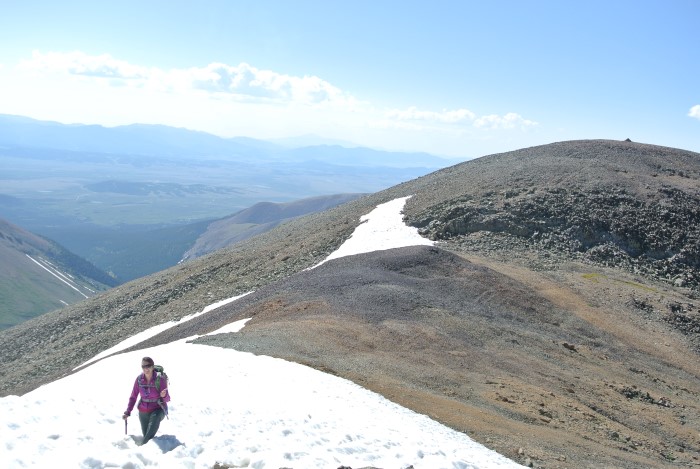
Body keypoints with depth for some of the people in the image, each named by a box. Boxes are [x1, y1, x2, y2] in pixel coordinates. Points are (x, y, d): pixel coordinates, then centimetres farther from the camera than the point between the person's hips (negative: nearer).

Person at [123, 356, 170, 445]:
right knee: (146, 435, 2)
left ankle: (143, 446, -38)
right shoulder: (139, 379, -7)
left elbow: (167, 399, -16)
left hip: (158, 409, -4)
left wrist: (164, 396, -39)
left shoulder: (160, 379, -17)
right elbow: (133, 397, 4)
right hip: (143, 412, 4)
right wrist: (127, 412, -4)